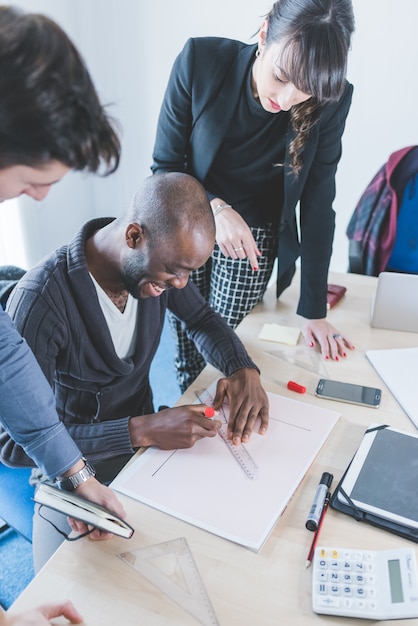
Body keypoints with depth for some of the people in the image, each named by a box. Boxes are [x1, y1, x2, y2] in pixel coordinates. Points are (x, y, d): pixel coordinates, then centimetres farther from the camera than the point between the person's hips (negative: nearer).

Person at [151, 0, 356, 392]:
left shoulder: (330, 103, -17)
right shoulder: (201, 61, -20)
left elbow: (317, 206, -9)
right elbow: (164, 166, -11)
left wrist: (314, 310, -7)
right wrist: (215, 208, -30)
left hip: (255, 237, 0)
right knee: (185, 351, 8)